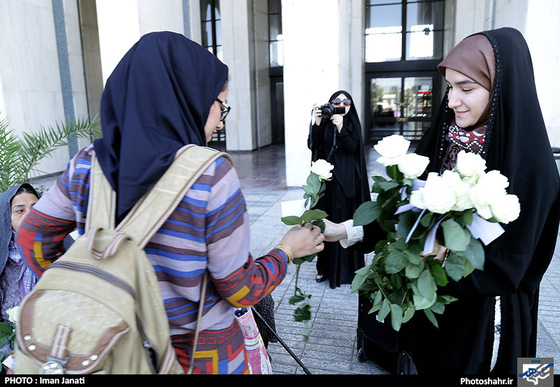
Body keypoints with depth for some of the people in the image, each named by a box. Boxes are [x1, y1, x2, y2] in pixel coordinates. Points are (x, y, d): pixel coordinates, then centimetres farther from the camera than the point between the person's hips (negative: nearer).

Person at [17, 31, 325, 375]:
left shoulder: (87, 164, -10)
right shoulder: (211, 175, -26)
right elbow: (242, 290, -19)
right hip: (203, 353, -3)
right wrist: (287, 250, -2)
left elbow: (32, 236, 3)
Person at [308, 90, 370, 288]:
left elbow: (353, 148, -11)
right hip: (326, 179, 1)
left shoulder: (353, 124, 5)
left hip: (346, 182, -1)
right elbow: (313, 146, -8)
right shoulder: (324, 123, 6)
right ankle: (325, 267, 13)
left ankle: (347, 268, 11)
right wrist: (316, 123, -20)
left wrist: (341, 128, -24)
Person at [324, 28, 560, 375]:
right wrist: (344, 230, -13)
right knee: (427, 362, 24)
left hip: (483, 316, -5)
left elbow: (503, 267, -21)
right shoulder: (443, 139, -6)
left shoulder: (530, 166, -22)